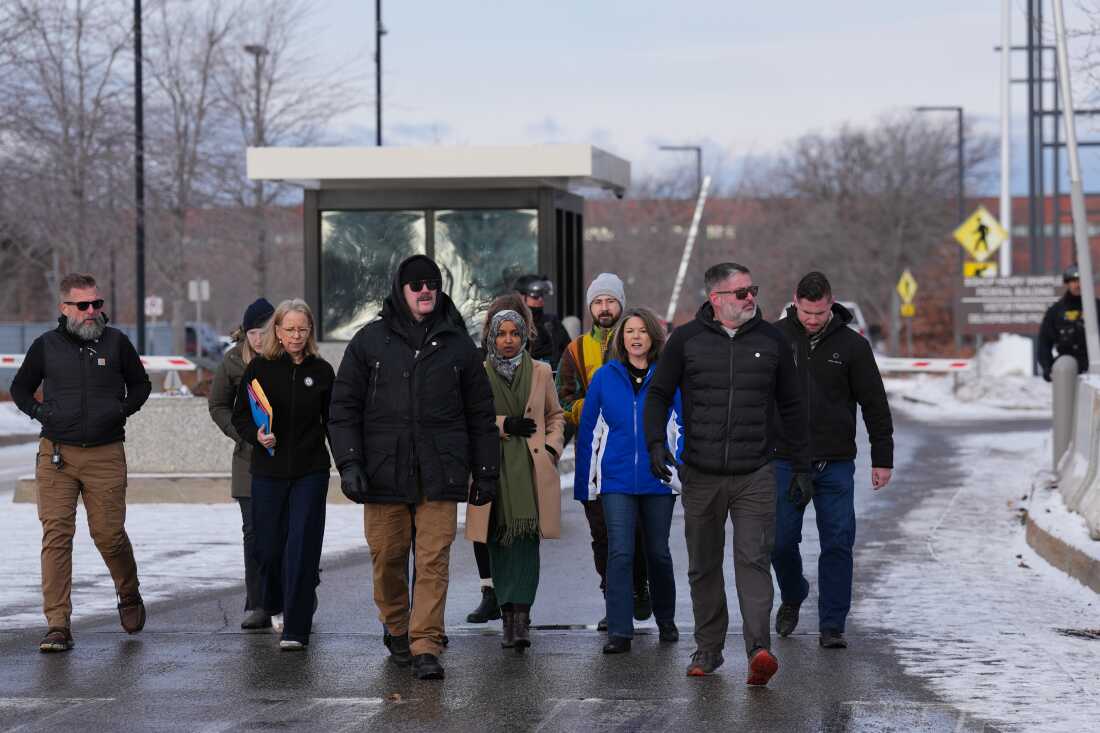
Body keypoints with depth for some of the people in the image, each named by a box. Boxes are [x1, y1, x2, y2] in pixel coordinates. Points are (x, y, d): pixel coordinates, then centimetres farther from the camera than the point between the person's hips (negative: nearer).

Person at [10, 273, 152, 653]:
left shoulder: (116, 341, 5)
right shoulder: (46, 345, 5)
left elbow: (140, 385, 18)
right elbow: (20, 388, 20)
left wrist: (121, 412, 3)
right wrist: (40, 413, 5)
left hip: (106, 454, 0)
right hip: (56, 454, 0)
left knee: (109, 534, -1)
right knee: (56, 535, -7)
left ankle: (129, 596, 30)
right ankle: (58, 626, -7)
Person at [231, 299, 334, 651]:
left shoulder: (322, 371, 3)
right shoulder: (260, 368, 0)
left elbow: (333, 423, 9)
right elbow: (240, 415, 6)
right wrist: (256, 435, -14)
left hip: (311, 472, -1)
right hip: (268, 470, 1)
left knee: (302, 548, -7)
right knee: (269, 544, 7)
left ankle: (296, 629, -6)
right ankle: (276, 606, 36)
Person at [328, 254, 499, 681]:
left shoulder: (457, 344, 10)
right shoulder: (370, 341, 7)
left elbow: (481, 415, 14)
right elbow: (344, 408, 6)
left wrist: (486, 471, 11)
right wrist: (349, 463, -5)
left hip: (439, 477, 0)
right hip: (383, 473, 0)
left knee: (434, 561, -7)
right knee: (387, 558, 5)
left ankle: (425, 646, -6)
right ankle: (396, 631, 27)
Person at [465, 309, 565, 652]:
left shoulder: (541, 372, 9)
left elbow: (555, 416, 19)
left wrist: (552, 447, 3)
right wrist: (504, 424, -11)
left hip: (531, 467, 0)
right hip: (493, 468, 0)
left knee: (526, 539, -11)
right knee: (499, 543, 2)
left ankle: (520, 618, -17)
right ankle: (508, 616, 10)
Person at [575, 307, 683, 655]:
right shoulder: (605, 377, 3)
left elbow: (683, 426, 1)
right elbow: (588, 431, 7)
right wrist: (584, 483, 5)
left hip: (658, 481, 0)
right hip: (617, 480, 0)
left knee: (658, 552, 13)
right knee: (620, 553, -10)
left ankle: (666, 620, 32)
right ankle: (619, 631, -10)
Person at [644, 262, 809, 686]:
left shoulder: (770, 340, 8)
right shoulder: (686, 340, 4)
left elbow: (792, 407, 14)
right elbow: (658, 393, 9)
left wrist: (801, 465, 13)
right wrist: (656, 442, -7)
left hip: (755, 476, -1)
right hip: (700, 476, 1)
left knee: (753, 560, -12)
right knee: (703, 567, 9)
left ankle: (759, 650, -20)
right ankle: (708, 649, 20)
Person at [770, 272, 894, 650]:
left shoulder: (852, 345, 0)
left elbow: (875, 405, 5)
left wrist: (882, 459, 3)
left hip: (836, 465, -1)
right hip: (785, 460, 1)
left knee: (838, 544, -4)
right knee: (781, 541, 2)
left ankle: (832, 625, 3)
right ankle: (793, 596, 31)